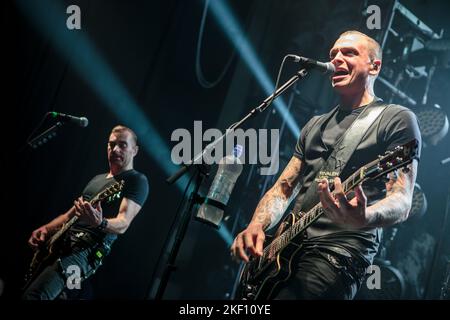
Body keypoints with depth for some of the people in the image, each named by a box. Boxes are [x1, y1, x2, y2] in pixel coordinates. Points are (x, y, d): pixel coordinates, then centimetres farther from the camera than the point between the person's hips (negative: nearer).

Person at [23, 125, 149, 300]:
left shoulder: (137, 180, -2)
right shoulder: (97, 179, 23)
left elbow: (123, 223, -15)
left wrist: (100, 223, -35)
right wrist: (46, 229, 9)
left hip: (89, 251, -9)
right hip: (63, 244, 9)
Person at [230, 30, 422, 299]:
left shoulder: (397, 119, 1)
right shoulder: (316, 125, 22)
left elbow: (402, 201, -9)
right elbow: (284, 188, 19)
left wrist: (363, 219, -31)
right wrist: (256, 226, -1)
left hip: (339, 254, -6)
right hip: (287, 248, 7)